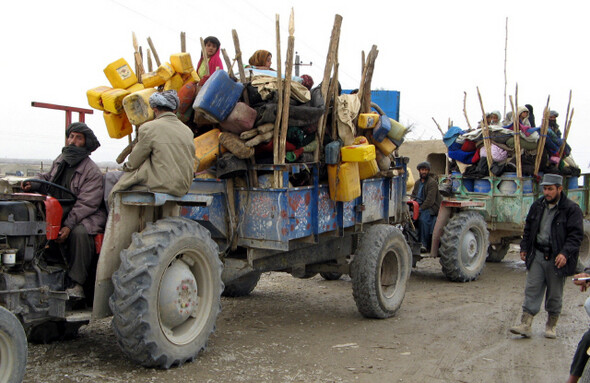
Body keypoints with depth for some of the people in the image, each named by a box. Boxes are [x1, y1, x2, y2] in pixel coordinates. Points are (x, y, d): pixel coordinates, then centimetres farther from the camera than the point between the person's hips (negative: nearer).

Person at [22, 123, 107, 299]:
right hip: (59, 214, 6)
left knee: (79, 232, -37)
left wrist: (69, 225, -28)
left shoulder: (92, 172, -11)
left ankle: (75, 282, -25)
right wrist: (33, 184, 3)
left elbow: (86, 204, -18)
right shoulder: (60, 161, 12)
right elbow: (48, 178, 27)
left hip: (87, 217, -6)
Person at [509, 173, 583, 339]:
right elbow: (528, 229, 19)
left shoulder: (572, 209, -8)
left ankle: (551, 326, 24)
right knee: (532, 290, -1)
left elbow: (576, 235, -11)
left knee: (555, 295, 9)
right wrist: (524, 248, 14)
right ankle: (525, 325, -3)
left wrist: (565, 253, -22)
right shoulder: (538, 206, 8)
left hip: (556, 259, -4)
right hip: (537, 255, 4)